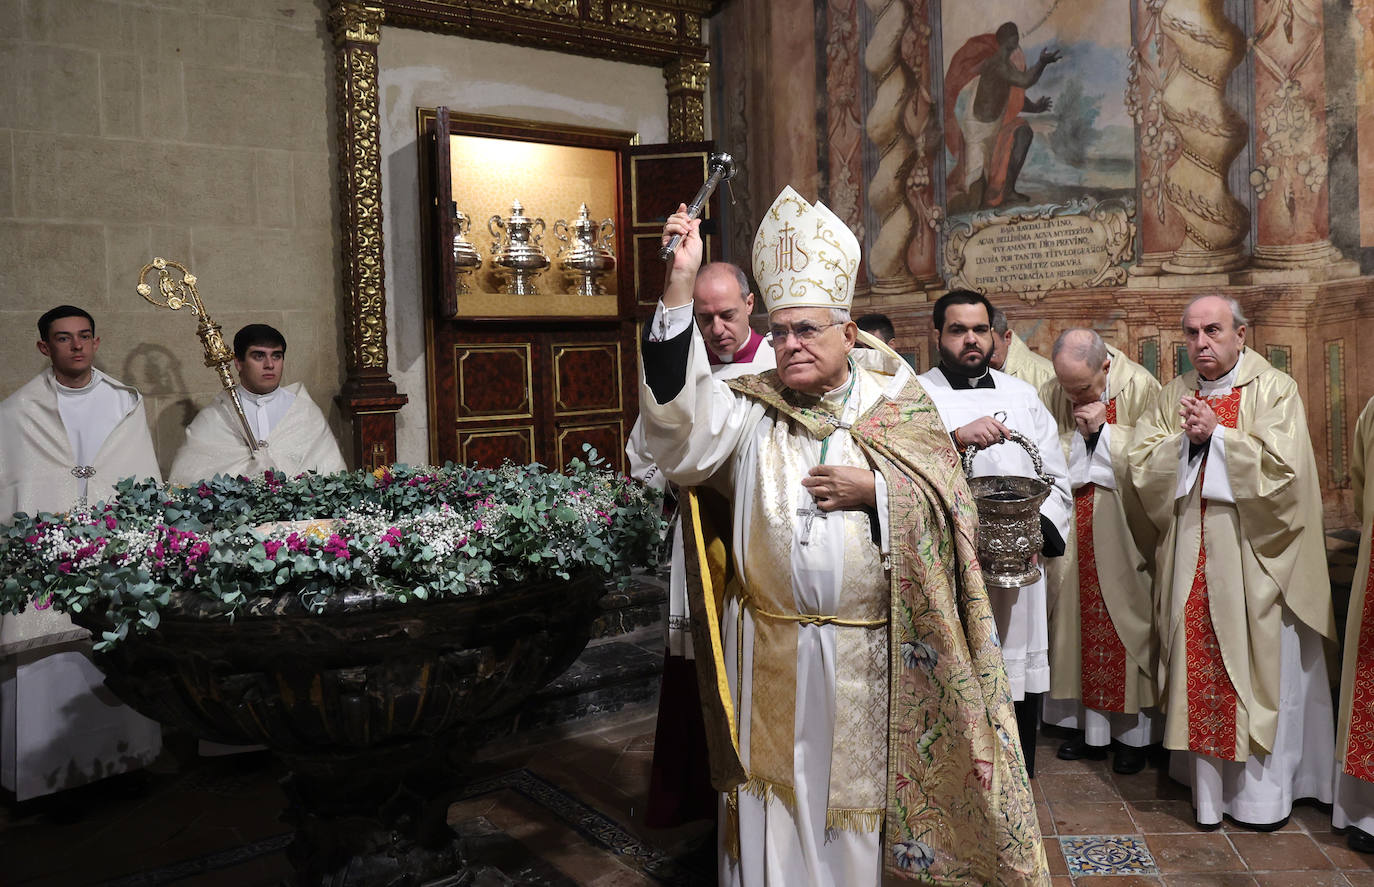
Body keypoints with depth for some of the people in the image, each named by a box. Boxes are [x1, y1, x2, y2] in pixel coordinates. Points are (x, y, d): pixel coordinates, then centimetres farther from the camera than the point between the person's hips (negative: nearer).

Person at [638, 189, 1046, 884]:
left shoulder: (896, 406, 1)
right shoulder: (752, 411, 0)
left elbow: (949, 505, 0)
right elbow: (681, 419, -20)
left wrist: (875, 490, -16)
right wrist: (680, 285, -26)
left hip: (872, 658, 0)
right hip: (770, 661, 0)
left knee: (864, 803, 14)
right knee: (776, 812, 11)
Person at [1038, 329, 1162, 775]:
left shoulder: (1141, 388, -8)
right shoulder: (1051, 393, 1)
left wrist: (1104, 430, -17)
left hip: (1122, 533, -3)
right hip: (1070, 529, 3)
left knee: (1125, 619, 3)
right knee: (1077, 614, 7)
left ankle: (1133, 731, 16)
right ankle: (1085, 721, 20)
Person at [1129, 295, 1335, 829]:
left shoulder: (1274, 389, -2)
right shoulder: (1173, 396, 10)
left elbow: (1283, 468, -14)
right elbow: (1142, 466, 3)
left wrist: (1216, 434, -14)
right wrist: (1185, 438, -12)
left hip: (1254, 555, -3)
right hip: (1192, 555, 3)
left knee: (1261, 668, 3)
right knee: (1200, 665, 5)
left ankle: (1264, 790, 16)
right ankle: (1209, 784, 16)